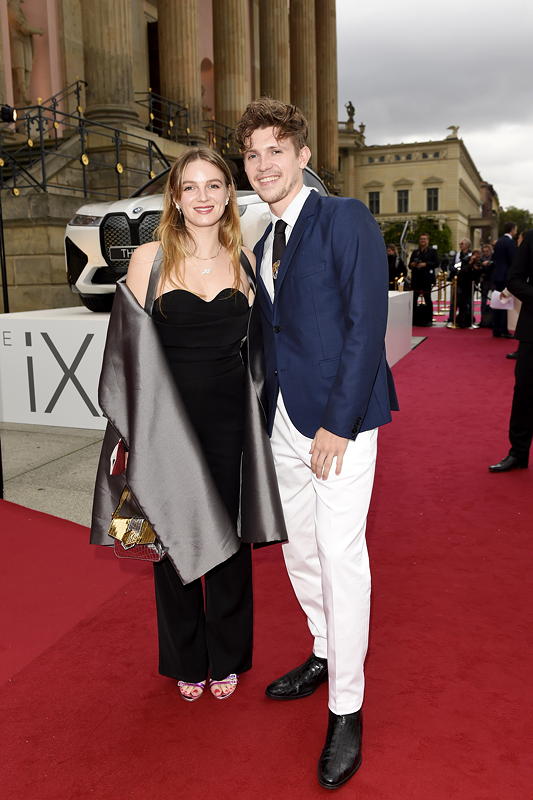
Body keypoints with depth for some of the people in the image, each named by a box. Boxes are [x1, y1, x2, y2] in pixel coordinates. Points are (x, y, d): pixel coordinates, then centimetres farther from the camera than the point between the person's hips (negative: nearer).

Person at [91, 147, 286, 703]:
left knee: (228, 536, 11)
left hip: (228, 419, 2)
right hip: (165, 421, -1)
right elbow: (129, 350, -3)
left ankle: (226, 658, 33)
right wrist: (129, 429, -6)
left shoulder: (244, 261, 5)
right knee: (175, 537, 10)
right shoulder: (149, 259, -3)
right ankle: (186, 662, 32)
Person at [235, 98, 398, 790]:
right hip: (285, 420, 8)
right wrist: (267, 415, 8)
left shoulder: (346, 219, -7)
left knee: (340, 554, -4)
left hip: (339, 418, -7)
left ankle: (346, 712, 11)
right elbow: (272, 337, 16)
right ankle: (325, 655, 38)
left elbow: (366, 323, -14)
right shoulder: (263, 246, 17)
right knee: (299, 546, 16)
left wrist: (339, 422, -19)